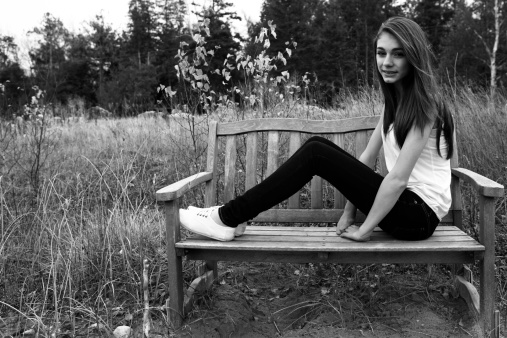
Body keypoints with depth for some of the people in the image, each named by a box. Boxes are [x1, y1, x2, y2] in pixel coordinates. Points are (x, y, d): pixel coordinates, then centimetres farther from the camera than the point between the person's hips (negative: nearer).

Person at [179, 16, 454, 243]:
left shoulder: (425, 104, -15)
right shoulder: (396, 100, 13)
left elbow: (398, 178, -20)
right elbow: (367, 158, 9)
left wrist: (364, 230, -17)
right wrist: (349, 211, 3)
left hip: (420, 214, -8)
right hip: (405, 204, 8)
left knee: (316, 153, -18)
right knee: (318, 144, -1)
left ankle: (227, 218, -12)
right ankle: (229, 217, -2)